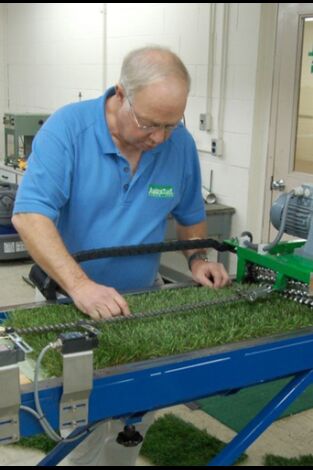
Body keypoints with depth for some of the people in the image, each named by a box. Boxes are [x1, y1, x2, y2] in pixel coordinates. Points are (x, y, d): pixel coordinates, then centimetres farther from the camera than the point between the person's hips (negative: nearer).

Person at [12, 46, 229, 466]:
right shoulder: (68, 128, -20)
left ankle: (123, 458, 41)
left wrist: (197, 258, -7)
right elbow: (29, 214, -30)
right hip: (67, 299, -3)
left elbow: (191, 215, 11)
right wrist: (80, 285, -40)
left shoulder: (181, 144, -7)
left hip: (139, 299, 4)